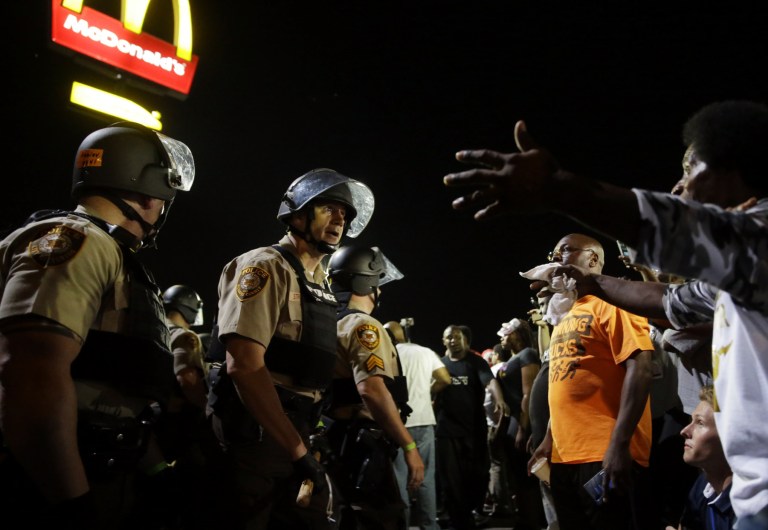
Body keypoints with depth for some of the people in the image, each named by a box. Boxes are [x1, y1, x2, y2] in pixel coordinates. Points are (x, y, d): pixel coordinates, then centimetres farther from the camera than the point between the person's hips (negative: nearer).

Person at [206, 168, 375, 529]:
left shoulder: (320, 285, 15)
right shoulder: (266, 267, -11)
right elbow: (244, 365, -22)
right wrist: (298, 450, -21)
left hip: (293, 436, 8)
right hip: (254, 437, -8)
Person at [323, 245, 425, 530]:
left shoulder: (334, 325, 17)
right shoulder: (362, 325, -13)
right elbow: (372, 389, -27)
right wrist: (409, 445, -23)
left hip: (345, 442, 10)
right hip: (364, 445, -10)